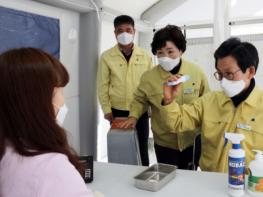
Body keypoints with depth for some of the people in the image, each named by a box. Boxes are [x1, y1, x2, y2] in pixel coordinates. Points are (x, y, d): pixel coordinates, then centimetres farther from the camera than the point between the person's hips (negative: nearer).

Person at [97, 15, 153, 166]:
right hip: (117, 112, 0)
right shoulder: (107, 57, -1)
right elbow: (103, 85, -1)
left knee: (141, 149, 14)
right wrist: (107, 110, -5)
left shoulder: (145, 56, 1)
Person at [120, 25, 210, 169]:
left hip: (192, 140, 1)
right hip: (164, 142, -1)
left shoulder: (196, 72, -10)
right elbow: (140, 100, 5)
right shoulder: (148, 77, -12)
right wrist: (134, 116, -10)